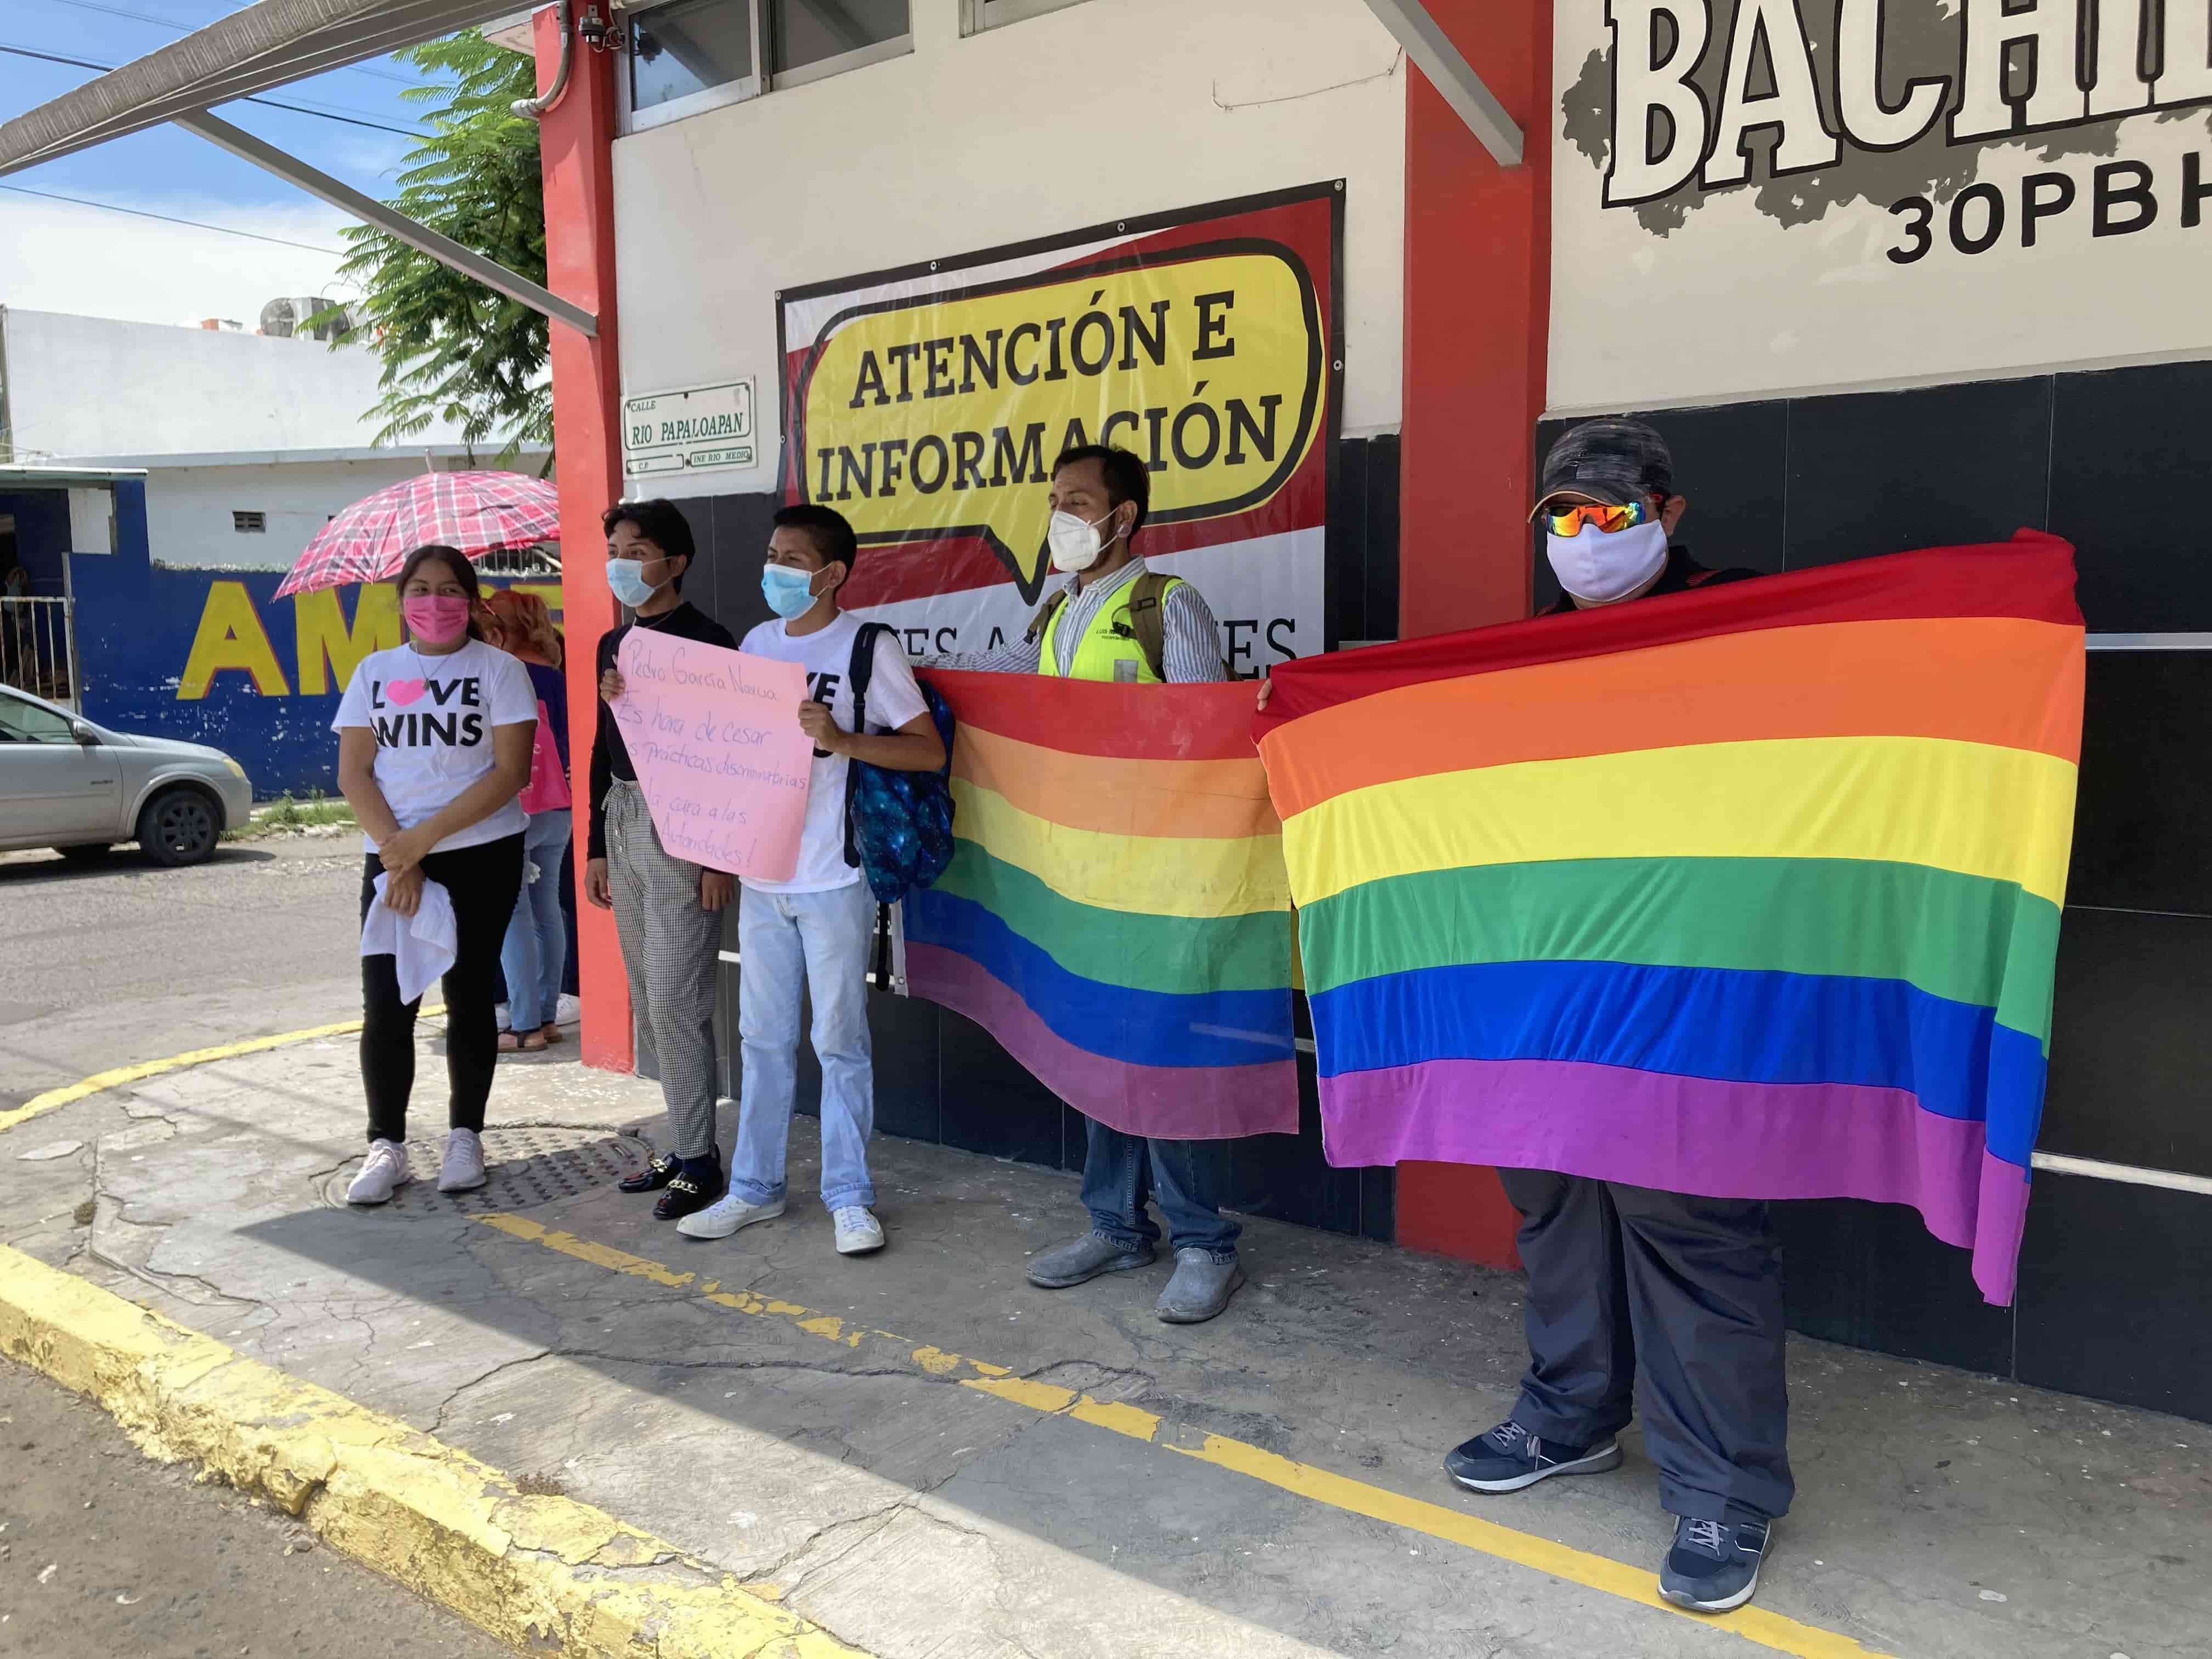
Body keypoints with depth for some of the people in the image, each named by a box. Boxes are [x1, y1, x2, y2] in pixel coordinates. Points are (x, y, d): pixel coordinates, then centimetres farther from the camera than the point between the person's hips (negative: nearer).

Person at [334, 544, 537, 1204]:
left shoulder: (498, 669, -1)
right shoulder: (375, 671, 9)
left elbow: (510, 771, -10)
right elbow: (353, 774, 4)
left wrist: (424, 837, -15)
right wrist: (396, 854, -9)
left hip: (482, 855, -2)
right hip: (391, 858, 3)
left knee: (469, 993, 5)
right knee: (385, 1004, -2)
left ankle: (465, 1136, 17)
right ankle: (387, 1145, 9)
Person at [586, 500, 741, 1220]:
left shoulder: (706, 640, -9)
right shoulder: (613, 643, 14)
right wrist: (596, 847, 17)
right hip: (622, 821, 8)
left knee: (675, 998, -8)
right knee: (648, 998, 10)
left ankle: (700, 1159, 2)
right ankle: (685, 1141, 20)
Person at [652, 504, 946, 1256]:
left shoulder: (868, 646, -7)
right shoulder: (756, 643, 11)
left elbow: (930, 749, -11)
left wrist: (841, 739, -23)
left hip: (834, 877, -5)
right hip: (761, 874, 6)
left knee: (840, 1040, 3)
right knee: (764, 1037, 13)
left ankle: (848, 1196, 15)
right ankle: (755, 1188, 25)